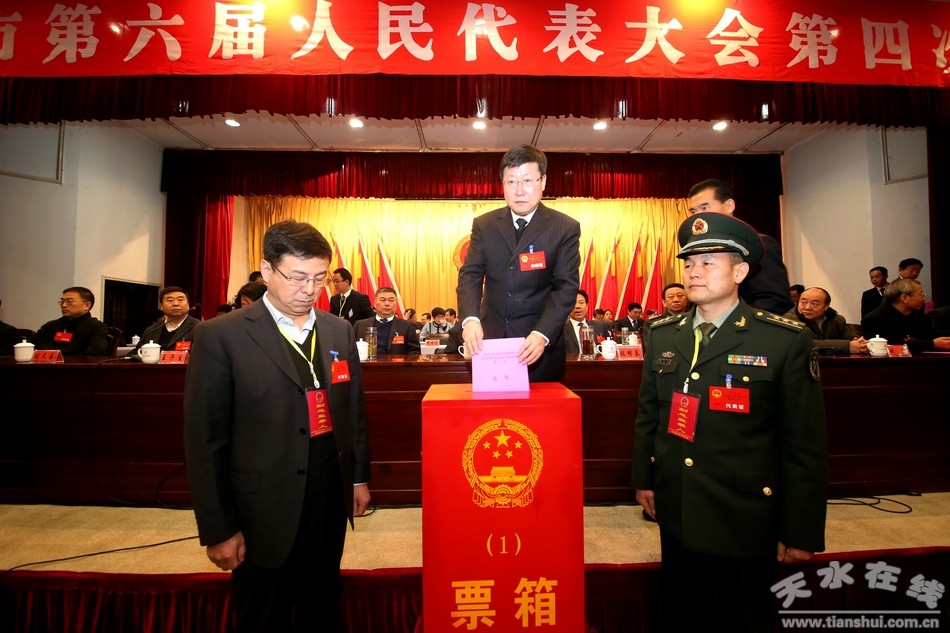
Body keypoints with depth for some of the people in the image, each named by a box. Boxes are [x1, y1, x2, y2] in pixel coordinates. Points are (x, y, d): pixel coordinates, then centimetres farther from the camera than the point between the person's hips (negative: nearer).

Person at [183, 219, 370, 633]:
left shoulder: (340, 332, 3)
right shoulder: (221, 337, -11)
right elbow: (204, 440, -10)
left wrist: (359, 477, 11)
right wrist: (218, 528, -8)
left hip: (330, 502, 4)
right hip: (264, 510, -4)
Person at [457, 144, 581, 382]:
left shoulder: (566, 228, -4)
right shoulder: (484, 225, 4)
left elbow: (566, 286, -11)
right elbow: (470, 274, -2)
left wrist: (542, 334, -26)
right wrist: (470, 319, -22)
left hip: (541, 345, -2)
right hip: (491, 339, 2)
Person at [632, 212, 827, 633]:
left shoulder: (787, 341, -12)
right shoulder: (661, 335, 1)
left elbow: (805, 444, -10)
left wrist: (801, 531, -7)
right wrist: (644, 478, 9)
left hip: (745, 519, -3)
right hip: (676, 514, 4)